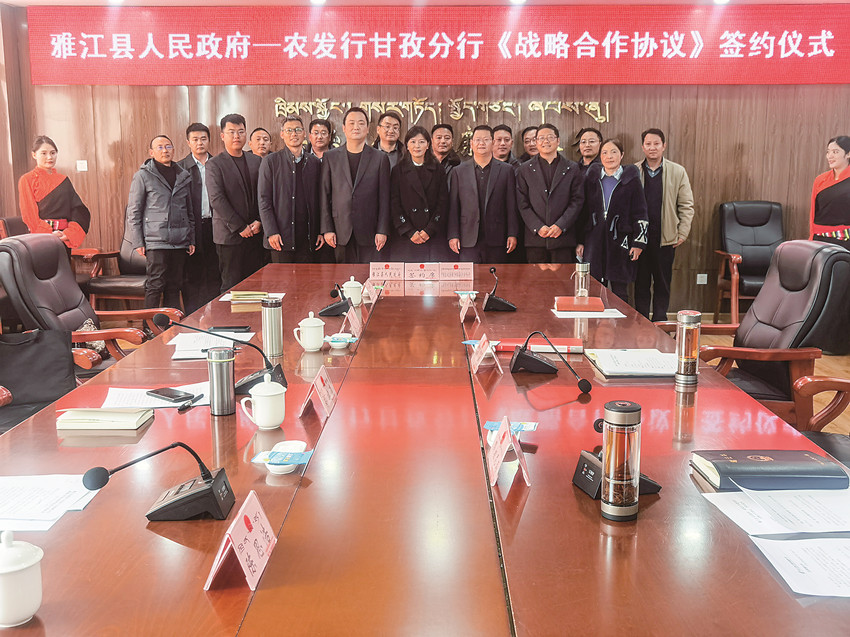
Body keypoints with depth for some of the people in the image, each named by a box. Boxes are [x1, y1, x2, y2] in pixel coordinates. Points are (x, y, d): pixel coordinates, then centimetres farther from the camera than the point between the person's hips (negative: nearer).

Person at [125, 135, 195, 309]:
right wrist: (137, 242, -6)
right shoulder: (143, 176, 1)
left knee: (174, 286, 7)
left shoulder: (184, 176, 14)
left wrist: (191, 239, 14)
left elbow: (190, 211, 20)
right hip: (155, 241, -4)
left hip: (180, 242, 4)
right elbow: (133, 211, 0)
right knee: (155, 285, -5)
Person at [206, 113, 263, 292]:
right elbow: (216, 200, -10)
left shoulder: (256, 161, 13)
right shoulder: (214, 164, -2)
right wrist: (240, 227, -13)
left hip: (255, 233, 4)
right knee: (231, 285, -2)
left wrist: (259, 221, -4)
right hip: (230, 235, -4)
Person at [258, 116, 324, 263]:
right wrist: (271, 232, -11)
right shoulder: (271, 161, 2)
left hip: (308, 237, 3)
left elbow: (320, 200, 13)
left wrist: (321, 231, 6)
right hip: (282, 236, -3)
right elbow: (264, 200, -2)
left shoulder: (315, 163, 12)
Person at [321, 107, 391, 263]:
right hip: (341, 233, 1)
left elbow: (384, 197, 4)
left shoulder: (380, 158, 7)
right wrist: (327, 229, 0)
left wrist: (382, 231, -4)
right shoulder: (330, 157, 9)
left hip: (370, 233, -1)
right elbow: (324, 196, 7)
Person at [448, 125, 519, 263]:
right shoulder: (459, 172, 10)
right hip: (469, 241, 0)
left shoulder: (506, 170, 8)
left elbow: (512, 206, 5)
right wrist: (453, 236, 0)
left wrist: (512, 235, -1)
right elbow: (453, 207, 7)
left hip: (497, 241, 0)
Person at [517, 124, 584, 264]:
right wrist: (538, 227, -10)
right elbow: (522, 204, 3)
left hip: (563, 237, 0)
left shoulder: (572, 168, 9)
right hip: (535, 239, 1)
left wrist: (560, 226, -11)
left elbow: (577, 201, 3)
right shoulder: (524, 170, 10)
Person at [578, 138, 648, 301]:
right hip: (594, 241, 2)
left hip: (620, 242, -2)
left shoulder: (631, 179, 2)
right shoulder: (591, 177, 9)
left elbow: (640, 213, 2)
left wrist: (638, 242, -5)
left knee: (620, 292, 2)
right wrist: (580, 241, 7)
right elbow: (582, 211, 11)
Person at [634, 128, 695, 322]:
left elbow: (686, 205, 5)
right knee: (641, 282, 7)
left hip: (665, 238, 0)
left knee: (663, 282, 7)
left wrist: (682, 233, -2)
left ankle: (660, 322, 18)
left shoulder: (678, 172, 3)